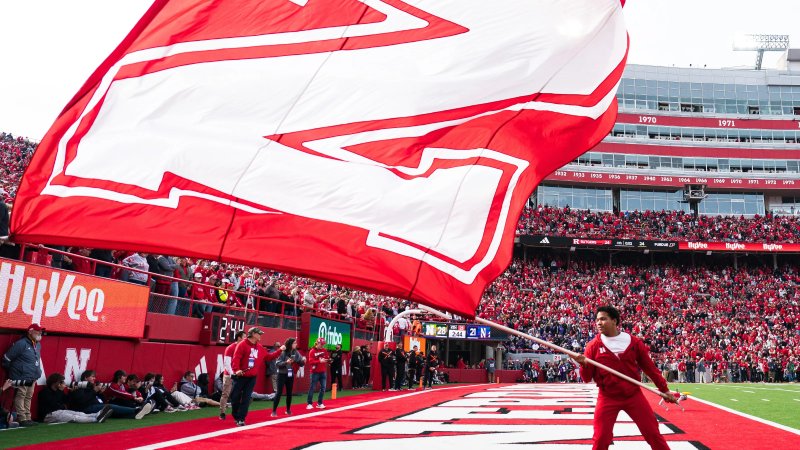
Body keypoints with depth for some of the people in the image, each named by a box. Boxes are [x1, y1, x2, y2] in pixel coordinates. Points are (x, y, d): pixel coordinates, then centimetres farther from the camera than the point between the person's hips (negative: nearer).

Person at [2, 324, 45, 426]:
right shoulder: (21, 344, -14)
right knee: (20, 397, -6)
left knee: (28, 397, 11)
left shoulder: (38, 344, 12)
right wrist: (12, 372, 1)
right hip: (21, 378, -8)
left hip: (32, 378, 8)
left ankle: (27, 418, 16)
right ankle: (22, 419, -5)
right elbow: (6, 359, -10)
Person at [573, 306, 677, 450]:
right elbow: (587, 378, -3)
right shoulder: (593, 345, -3)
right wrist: (584, 364, -23)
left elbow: (650, 367, 9)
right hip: (607, 398, -1)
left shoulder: (633, 342, 0)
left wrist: (664, 389, 10)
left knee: (653, 434, 6)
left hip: (634, 395, 1)